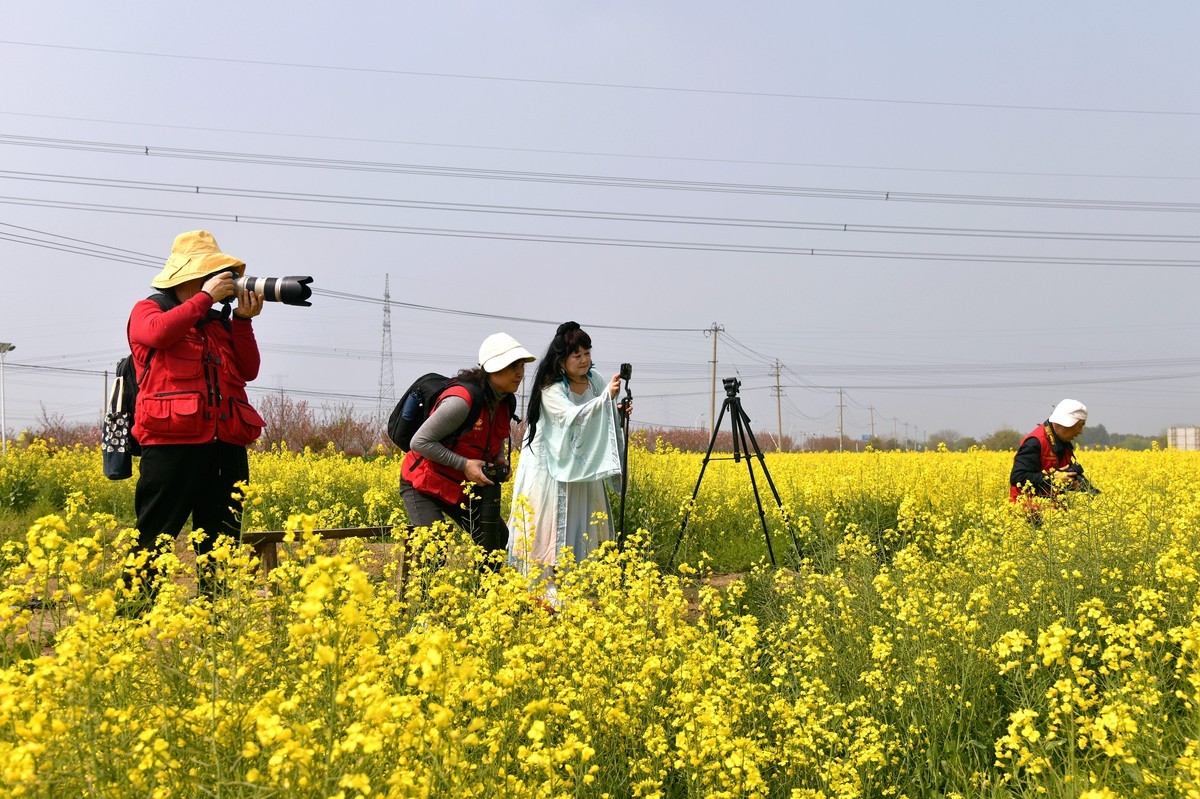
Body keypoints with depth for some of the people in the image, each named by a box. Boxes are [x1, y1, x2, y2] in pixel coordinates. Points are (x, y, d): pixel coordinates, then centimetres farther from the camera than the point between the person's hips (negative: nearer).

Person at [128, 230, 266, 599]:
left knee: (221, 539, 7)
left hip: (226, 444, 6)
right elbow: (158, 333, -16)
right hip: (172, 439, -6)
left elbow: (248, 371, 16)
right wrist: (206, 297, -9)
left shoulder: (219, 321, 23)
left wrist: (242, 320, 5)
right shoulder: (148, 310, 9)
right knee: (154, 538, -6)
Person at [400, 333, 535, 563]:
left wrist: (500, 459, -2)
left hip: (462, 487, 8)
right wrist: (464, 464, -26)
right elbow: (420, 442, -26)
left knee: (498, 539, -1)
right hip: (423, 484, -8)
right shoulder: (462, 400, -29)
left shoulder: (506, 402, -2)